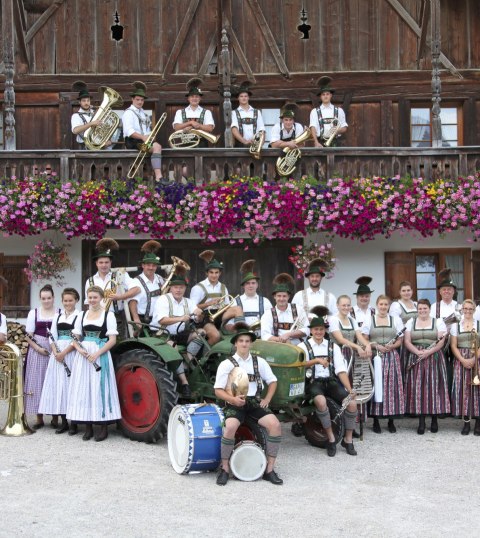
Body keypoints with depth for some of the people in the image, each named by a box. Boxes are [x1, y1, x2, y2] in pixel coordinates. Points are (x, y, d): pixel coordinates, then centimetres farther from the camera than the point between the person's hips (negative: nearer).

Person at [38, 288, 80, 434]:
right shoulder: (57, 316, 15)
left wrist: (64, 352, -16)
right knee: (58, 384, 2)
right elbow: (52, 337, 9)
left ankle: (73, 421, 0)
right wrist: (55, 352, -8)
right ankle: (63, 421, 8)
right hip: (57, 354, 5)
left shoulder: (80, 316, -1)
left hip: (72, 353, -5)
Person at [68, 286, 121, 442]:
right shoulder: (82, 316, 13)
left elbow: (112, 340, -5)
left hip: (100, 356, -4)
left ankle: (104, 427, 3)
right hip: (83, 356, 4)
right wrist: (80, 349, -8)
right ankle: (88, 427, 11)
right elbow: (75, 338, 14)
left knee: (100, 388, -4)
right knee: (84, 389, 3)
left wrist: (97, 354, -16)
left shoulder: (108, 315, 0)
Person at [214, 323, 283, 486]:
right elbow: (218, 390, -2)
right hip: (235, 403, -3)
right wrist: (233, 399, -19)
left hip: (255, 402, 3)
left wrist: (267, 399, 2)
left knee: (275, 424, -23)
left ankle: (269, 469, -10)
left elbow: (272, 381, 18)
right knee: (230, 427, -35)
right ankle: (225, 468, -15)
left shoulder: (259, 362, 10)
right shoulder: (227, 364, 1)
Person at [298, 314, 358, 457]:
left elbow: (341, 370, 5)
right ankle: (331, 439, -18)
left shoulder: (333, 346, 15)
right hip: (314, 382, -3)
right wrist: (317, 360, -25)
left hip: (331, 381, 3)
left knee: (352, 403, -19)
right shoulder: (303, 346, 7)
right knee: (321, 401, -36)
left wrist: (350, 390, -6)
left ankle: (348, 440, 2)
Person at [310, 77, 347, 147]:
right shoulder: (315, 112, 8)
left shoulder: (339, 111, 13)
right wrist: (316, 142, -19)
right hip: (320, 142, -1)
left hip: (334, 142, 1)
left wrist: (337, 131, -10)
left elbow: (344, 128, 14)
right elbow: (313, 128, -4)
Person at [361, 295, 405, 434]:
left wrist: (391, 346, -11)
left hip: (392, 356, 1)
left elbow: (400, 340, 8)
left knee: (392, 386, -1)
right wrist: (376, 345, -14)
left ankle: (391, 421, 7)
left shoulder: (396, 319, 12)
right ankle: (376, 421, 4)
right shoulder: (369, 320, 8)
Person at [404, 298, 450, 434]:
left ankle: (434, 420, 9)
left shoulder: (438, 322, 5)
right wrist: (418, 352, -14)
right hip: (416, 358, 1)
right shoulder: (410, 322, 11)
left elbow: (441, 342, -4)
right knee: (418, 388, -3)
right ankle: (421, 422, 2)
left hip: (434, 359, -1)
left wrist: (428, 352, -18)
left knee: (434, 387, -2)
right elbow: (407, 341, 3)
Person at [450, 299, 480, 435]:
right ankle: (466, 422, 3)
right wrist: (463, 360, -9)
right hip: (461, 361, 1)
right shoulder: (455, 326, 10)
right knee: (463, 390, -4)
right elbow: (453, 346, 4)